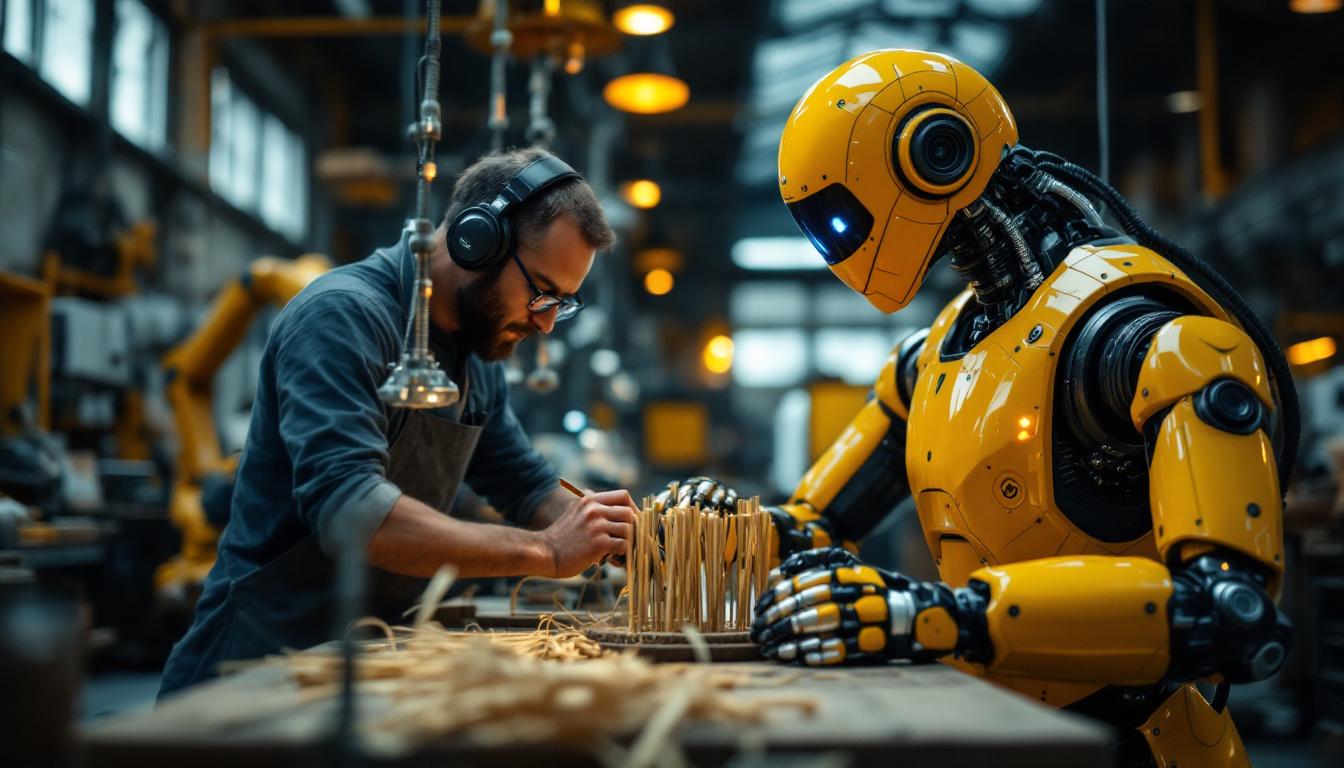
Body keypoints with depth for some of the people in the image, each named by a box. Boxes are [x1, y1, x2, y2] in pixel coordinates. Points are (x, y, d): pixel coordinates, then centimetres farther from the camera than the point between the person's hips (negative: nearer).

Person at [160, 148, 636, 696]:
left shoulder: (478, 359, 10)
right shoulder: (344, 315, -17)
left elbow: (529, 490, 21)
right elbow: (349, 512, -29)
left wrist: (613, 534, 1)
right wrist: (545, 553, -25)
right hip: (264, 665, -8)